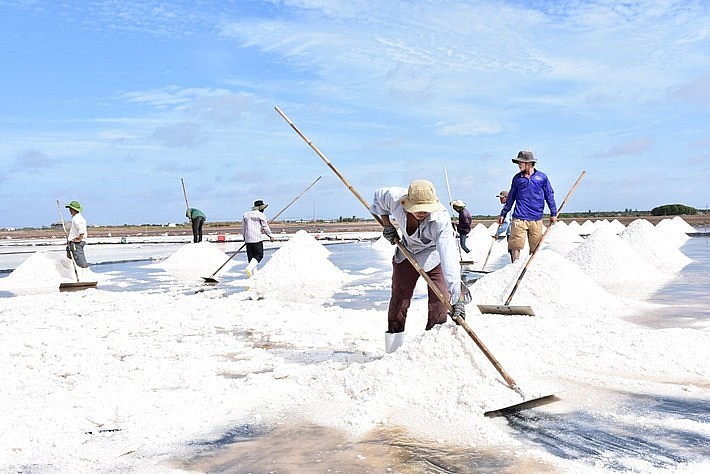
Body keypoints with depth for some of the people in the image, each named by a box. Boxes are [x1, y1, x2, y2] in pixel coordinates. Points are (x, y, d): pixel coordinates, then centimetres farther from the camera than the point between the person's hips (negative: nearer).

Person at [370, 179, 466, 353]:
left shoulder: (441, 221, -41)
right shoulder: (395, 198, -30)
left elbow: (449, 257, -50)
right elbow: (379, 197, -4)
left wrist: (457, 296, -56)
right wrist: (386, 225, -10)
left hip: (434, 257, -3)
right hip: (406, 255, 3)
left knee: (439, 303, -10)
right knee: (398, 299, 7)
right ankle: (392, 351, 18)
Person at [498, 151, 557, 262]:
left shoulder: (542, 177, 4)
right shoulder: (517, 178, 8)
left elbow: (549, 195, 10)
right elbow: (510, 197, 16)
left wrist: (553, 213, 8)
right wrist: (503, 214, 17)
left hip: (536, 219, 0)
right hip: (519, 218, 0)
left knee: (535, 248, 5)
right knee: (516, 246, -6)